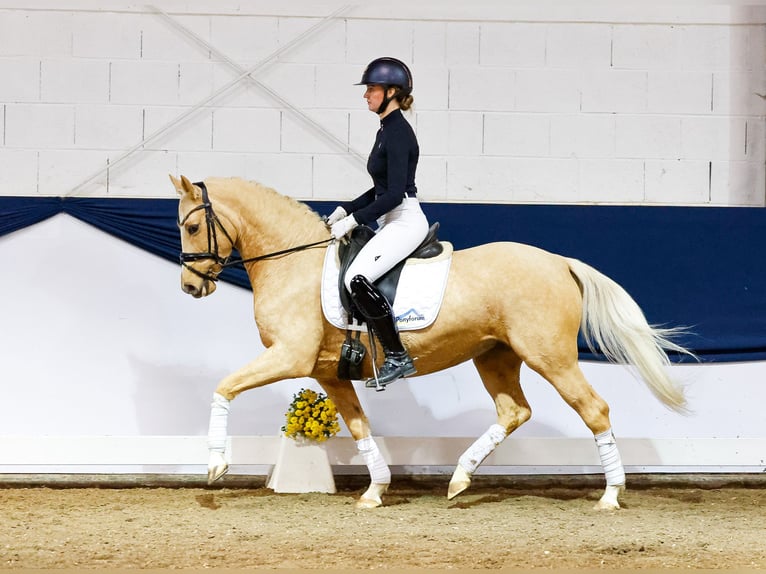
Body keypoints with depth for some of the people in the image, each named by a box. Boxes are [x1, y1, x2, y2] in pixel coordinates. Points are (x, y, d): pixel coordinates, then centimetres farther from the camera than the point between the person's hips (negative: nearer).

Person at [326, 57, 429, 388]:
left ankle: (397, 358, -19)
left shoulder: (397, 133, -16)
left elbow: (395, 193, -22)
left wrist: (354, 220, -18)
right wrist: (345, 210, 14)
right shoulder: (388, 130, 15)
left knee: (357, 279, -26)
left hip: (405, 221, -11)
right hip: (392, 221, 11)